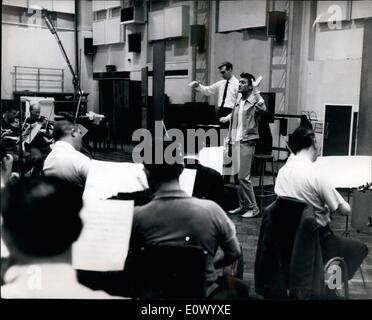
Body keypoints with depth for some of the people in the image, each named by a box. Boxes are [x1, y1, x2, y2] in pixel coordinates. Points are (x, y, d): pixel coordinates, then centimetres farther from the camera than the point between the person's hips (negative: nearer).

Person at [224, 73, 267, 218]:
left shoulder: (253, 102, -8)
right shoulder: (239, 102, 15)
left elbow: (262, 107, -32)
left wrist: (256, 89, -29)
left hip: (246, 142, -8)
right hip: (235, 142, 8)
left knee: (243, 176, -10)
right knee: (237, 176, 10)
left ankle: (253, 207, 1)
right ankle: (243, 205, 20)